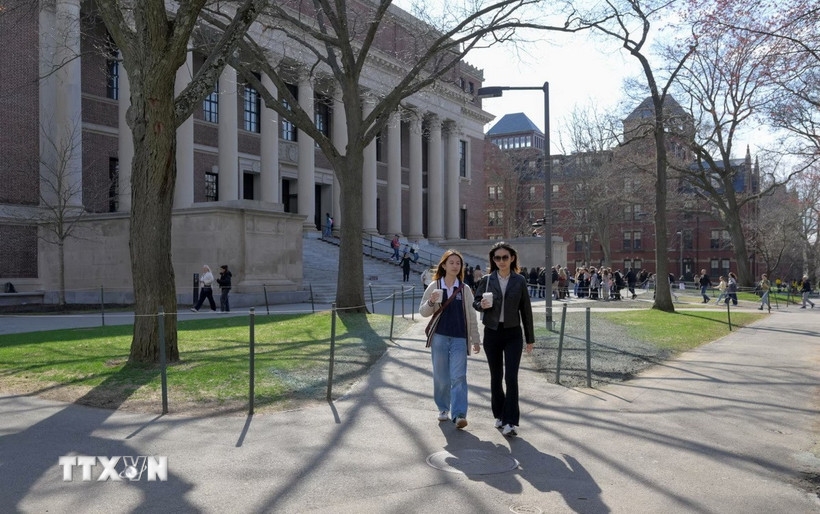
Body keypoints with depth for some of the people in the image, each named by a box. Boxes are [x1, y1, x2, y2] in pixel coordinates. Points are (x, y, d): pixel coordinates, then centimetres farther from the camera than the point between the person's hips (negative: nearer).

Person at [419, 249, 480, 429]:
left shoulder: (465, 289, 6)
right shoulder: (434, 287, 3)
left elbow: (471, 316, 9)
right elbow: (423, 312, 4)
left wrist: (475, 339, 8)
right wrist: (431, 302, -17)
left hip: (459, 338, 0)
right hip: (439, 337, 1)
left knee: (458, 377, -9)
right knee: (441, 376, 7)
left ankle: (459, 415, -11)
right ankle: (443, 409, 24)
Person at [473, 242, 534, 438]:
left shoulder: (519, 281, 0)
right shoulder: (487, 280, 1)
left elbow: (526, 310, 4)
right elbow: (475, 302, 8)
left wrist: (530, 338, 6)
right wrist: (482, 304, -17)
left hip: (513, 334, -1)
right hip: (492, 333, 1)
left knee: (511, 377, -10)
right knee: (496, 377, 10)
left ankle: (510, 422, -5)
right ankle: (499, 415, 27)